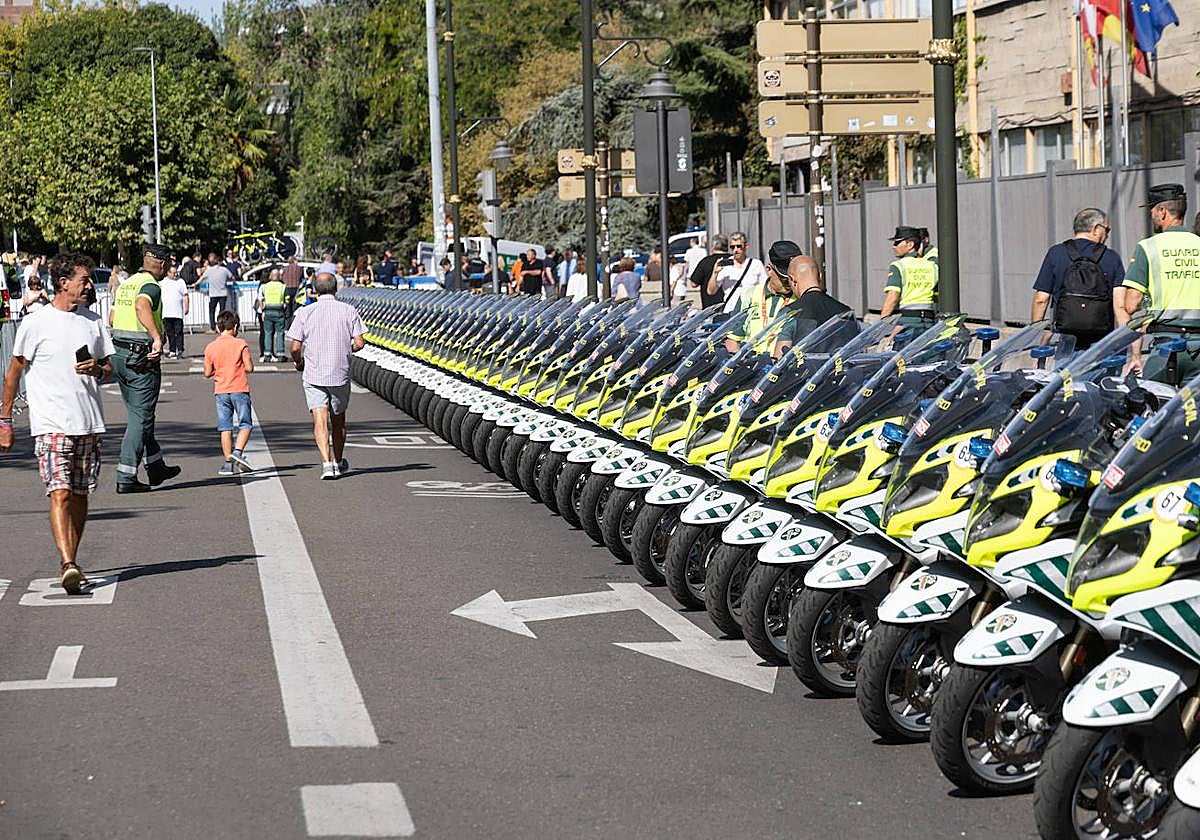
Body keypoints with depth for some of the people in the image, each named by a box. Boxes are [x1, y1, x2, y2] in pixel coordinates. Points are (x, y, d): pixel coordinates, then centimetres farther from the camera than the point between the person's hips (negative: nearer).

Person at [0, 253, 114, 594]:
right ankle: (68, 565, -25)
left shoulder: (93, 322, 11)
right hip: (51, 424, -5)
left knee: (80, 495, 8)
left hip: (89, 423, 5)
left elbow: (109, 368, 19)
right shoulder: (36, 323, -4)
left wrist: (97, 369, -5)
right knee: (60, 493, -15)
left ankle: (70, 563, 18)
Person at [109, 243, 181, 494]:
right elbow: (142, 306, -35)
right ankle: (126, 478, -5)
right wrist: (157, 337, -44)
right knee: (141, 419, -3)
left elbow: (113, 316, 23)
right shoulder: (151, 286, -13)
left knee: (139, 414, 18)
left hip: (118, 355, 9)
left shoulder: (127, 283, 13)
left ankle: (156, 467, 30)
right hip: (142, 359, -9)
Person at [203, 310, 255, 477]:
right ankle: (238, 451, -14)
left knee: (225, 428, 5)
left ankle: (227, 463, 3)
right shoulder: (240, 344, -5)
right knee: (245, 425, 6)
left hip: (220, 391, 3)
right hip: (239, 389, -3)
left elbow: (207, 373, 4)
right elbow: (249, 368, -8)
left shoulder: (210, 347, 4)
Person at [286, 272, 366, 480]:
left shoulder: (305, 313, -5)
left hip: (313, 374, -1)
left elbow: (295, 347, -8)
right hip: (340, 373, 1)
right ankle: (338, 463, 31)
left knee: (320, 419, -5)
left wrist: (299, 362, 13)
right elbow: (359, 343, -5)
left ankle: (326, 464, -20)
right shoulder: (349, 311, -2)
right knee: (338, 418, 17)